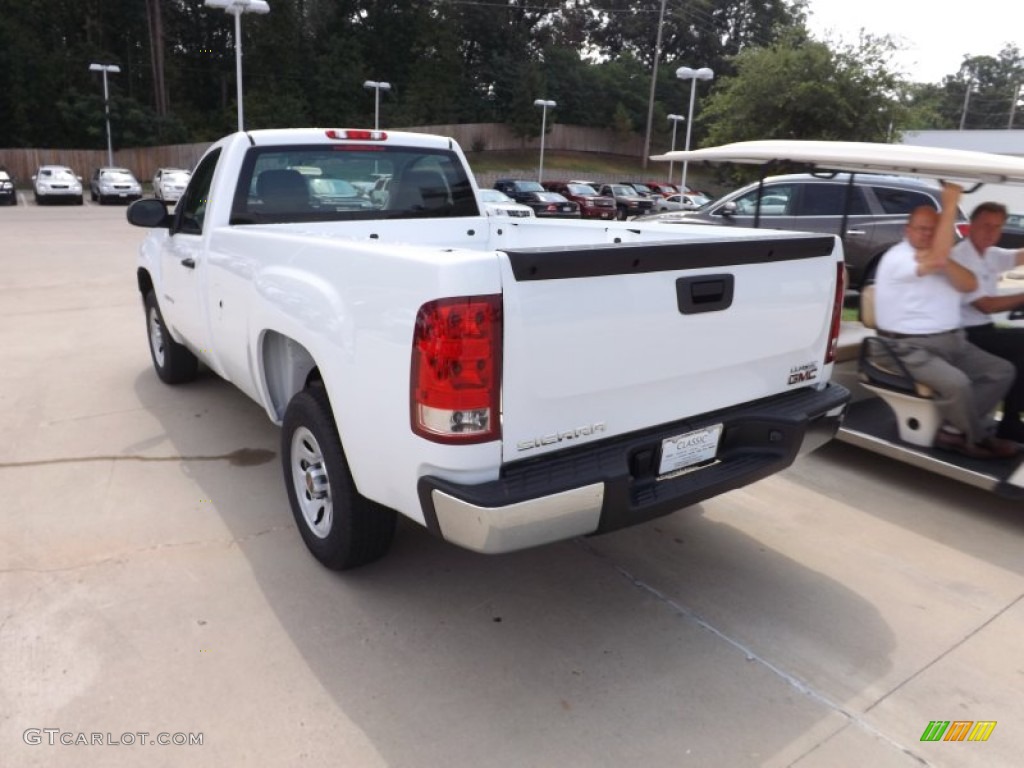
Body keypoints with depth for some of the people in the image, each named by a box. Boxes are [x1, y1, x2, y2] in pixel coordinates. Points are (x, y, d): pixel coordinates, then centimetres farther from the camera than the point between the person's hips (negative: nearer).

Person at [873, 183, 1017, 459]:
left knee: (1003, 371, -1)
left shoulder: (935, 257, 13)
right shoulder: (897, 257, -12)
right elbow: (938, 258, -32)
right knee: (956, 383, -29)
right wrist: (950, 205, -26)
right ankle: (977, 439, -1)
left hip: (953, 342, 9)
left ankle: (954, 432, -7)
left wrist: (946, 264, -22)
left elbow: (970, 284, -3)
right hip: (911, 347, -9)